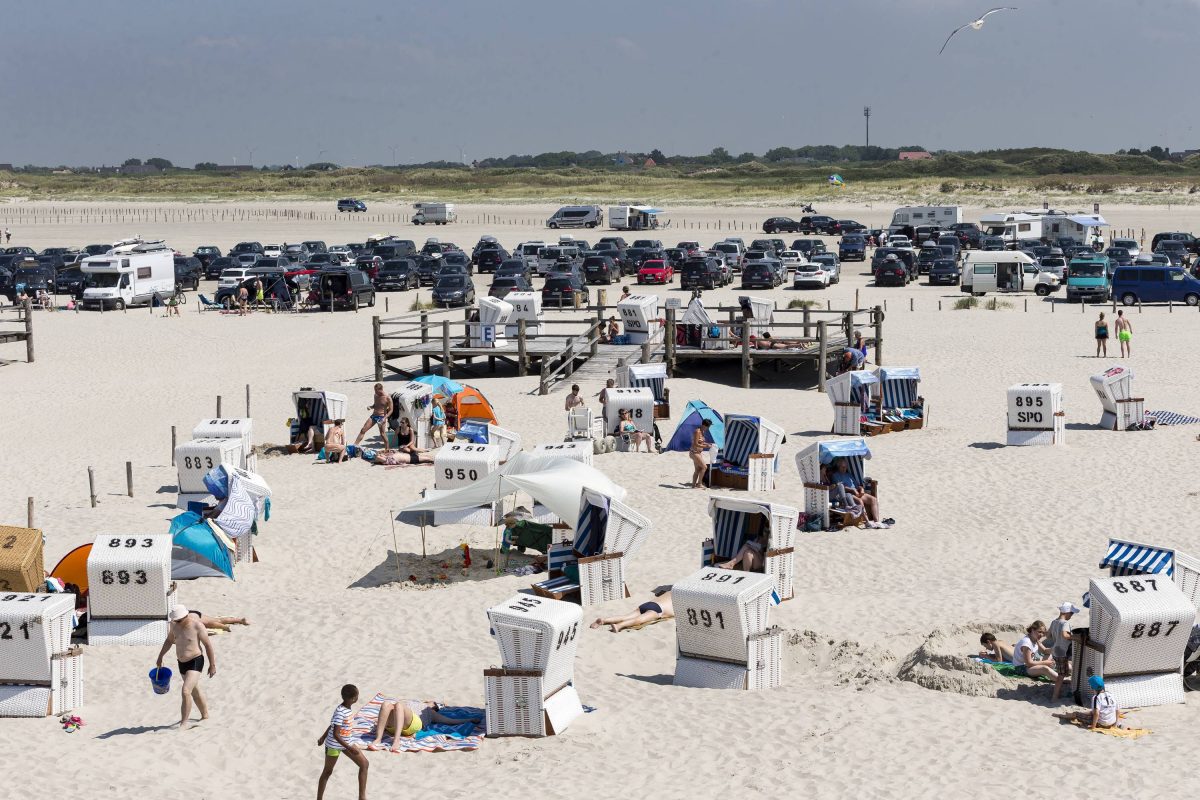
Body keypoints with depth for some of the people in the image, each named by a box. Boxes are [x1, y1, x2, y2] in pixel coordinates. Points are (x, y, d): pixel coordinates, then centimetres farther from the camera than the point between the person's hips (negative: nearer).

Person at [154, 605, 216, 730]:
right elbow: (169, 641, 17)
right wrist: (160, 657, 17)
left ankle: (184, 723, -15)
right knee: (194, 691, 20)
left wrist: (212, 665, -9)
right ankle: (205, 716, 38)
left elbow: (208, 645, -12)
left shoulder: (197, 625, -19)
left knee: (186, 691, -19)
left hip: (195, 662, -7)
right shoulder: (174, 624, -1)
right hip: (182, 663, 7)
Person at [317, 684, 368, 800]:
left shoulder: (349, 706, -3)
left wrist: (324, 736, 22)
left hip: (346, 742, 8)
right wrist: (349, 748, -30)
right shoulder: (340, 712, -30)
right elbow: (335, 734, -30)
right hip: (334, 745, -8)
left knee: (364, 764, 3)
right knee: (327, 771, 7)